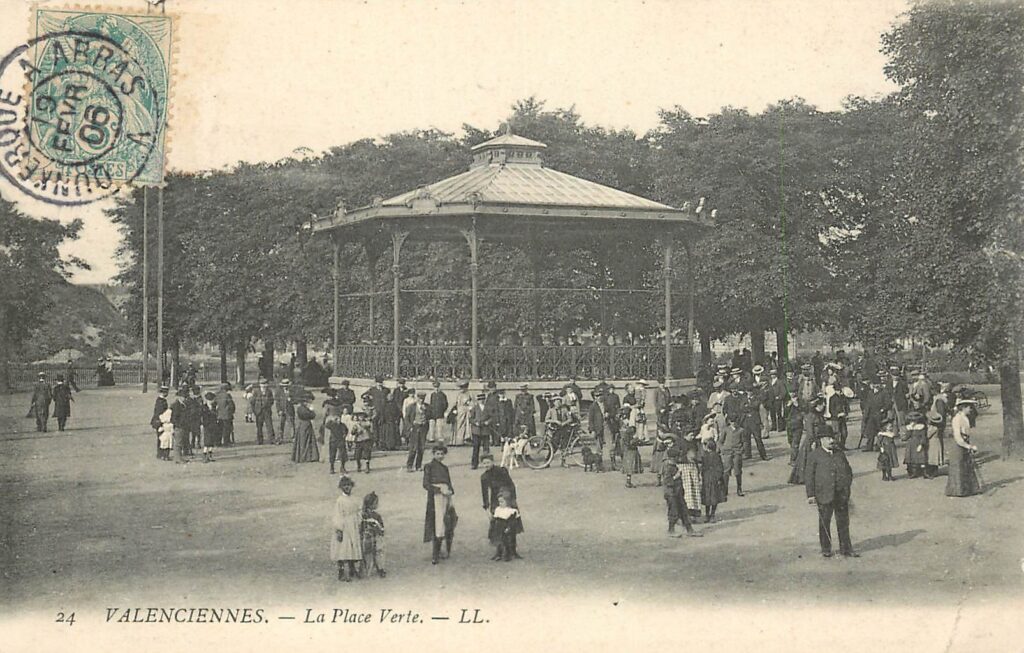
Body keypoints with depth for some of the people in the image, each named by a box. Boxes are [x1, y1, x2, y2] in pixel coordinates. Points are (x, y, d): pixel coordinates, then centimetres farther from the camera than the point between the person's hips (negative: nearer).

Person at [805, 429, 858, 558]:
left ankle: (846, 548, 17)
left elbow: (848, 471, 19)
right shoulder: (815, 456, -3)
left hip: (842, 495, 3)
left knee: (843, 522, 7)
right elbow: (810, 476, -5)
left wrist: (847, 487, 9)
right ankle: (826, 549, 21)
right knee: (824, 523, 8)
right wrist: (811, 495, -9)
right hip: (824, 496, -3)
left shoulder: (840, 453, 10)